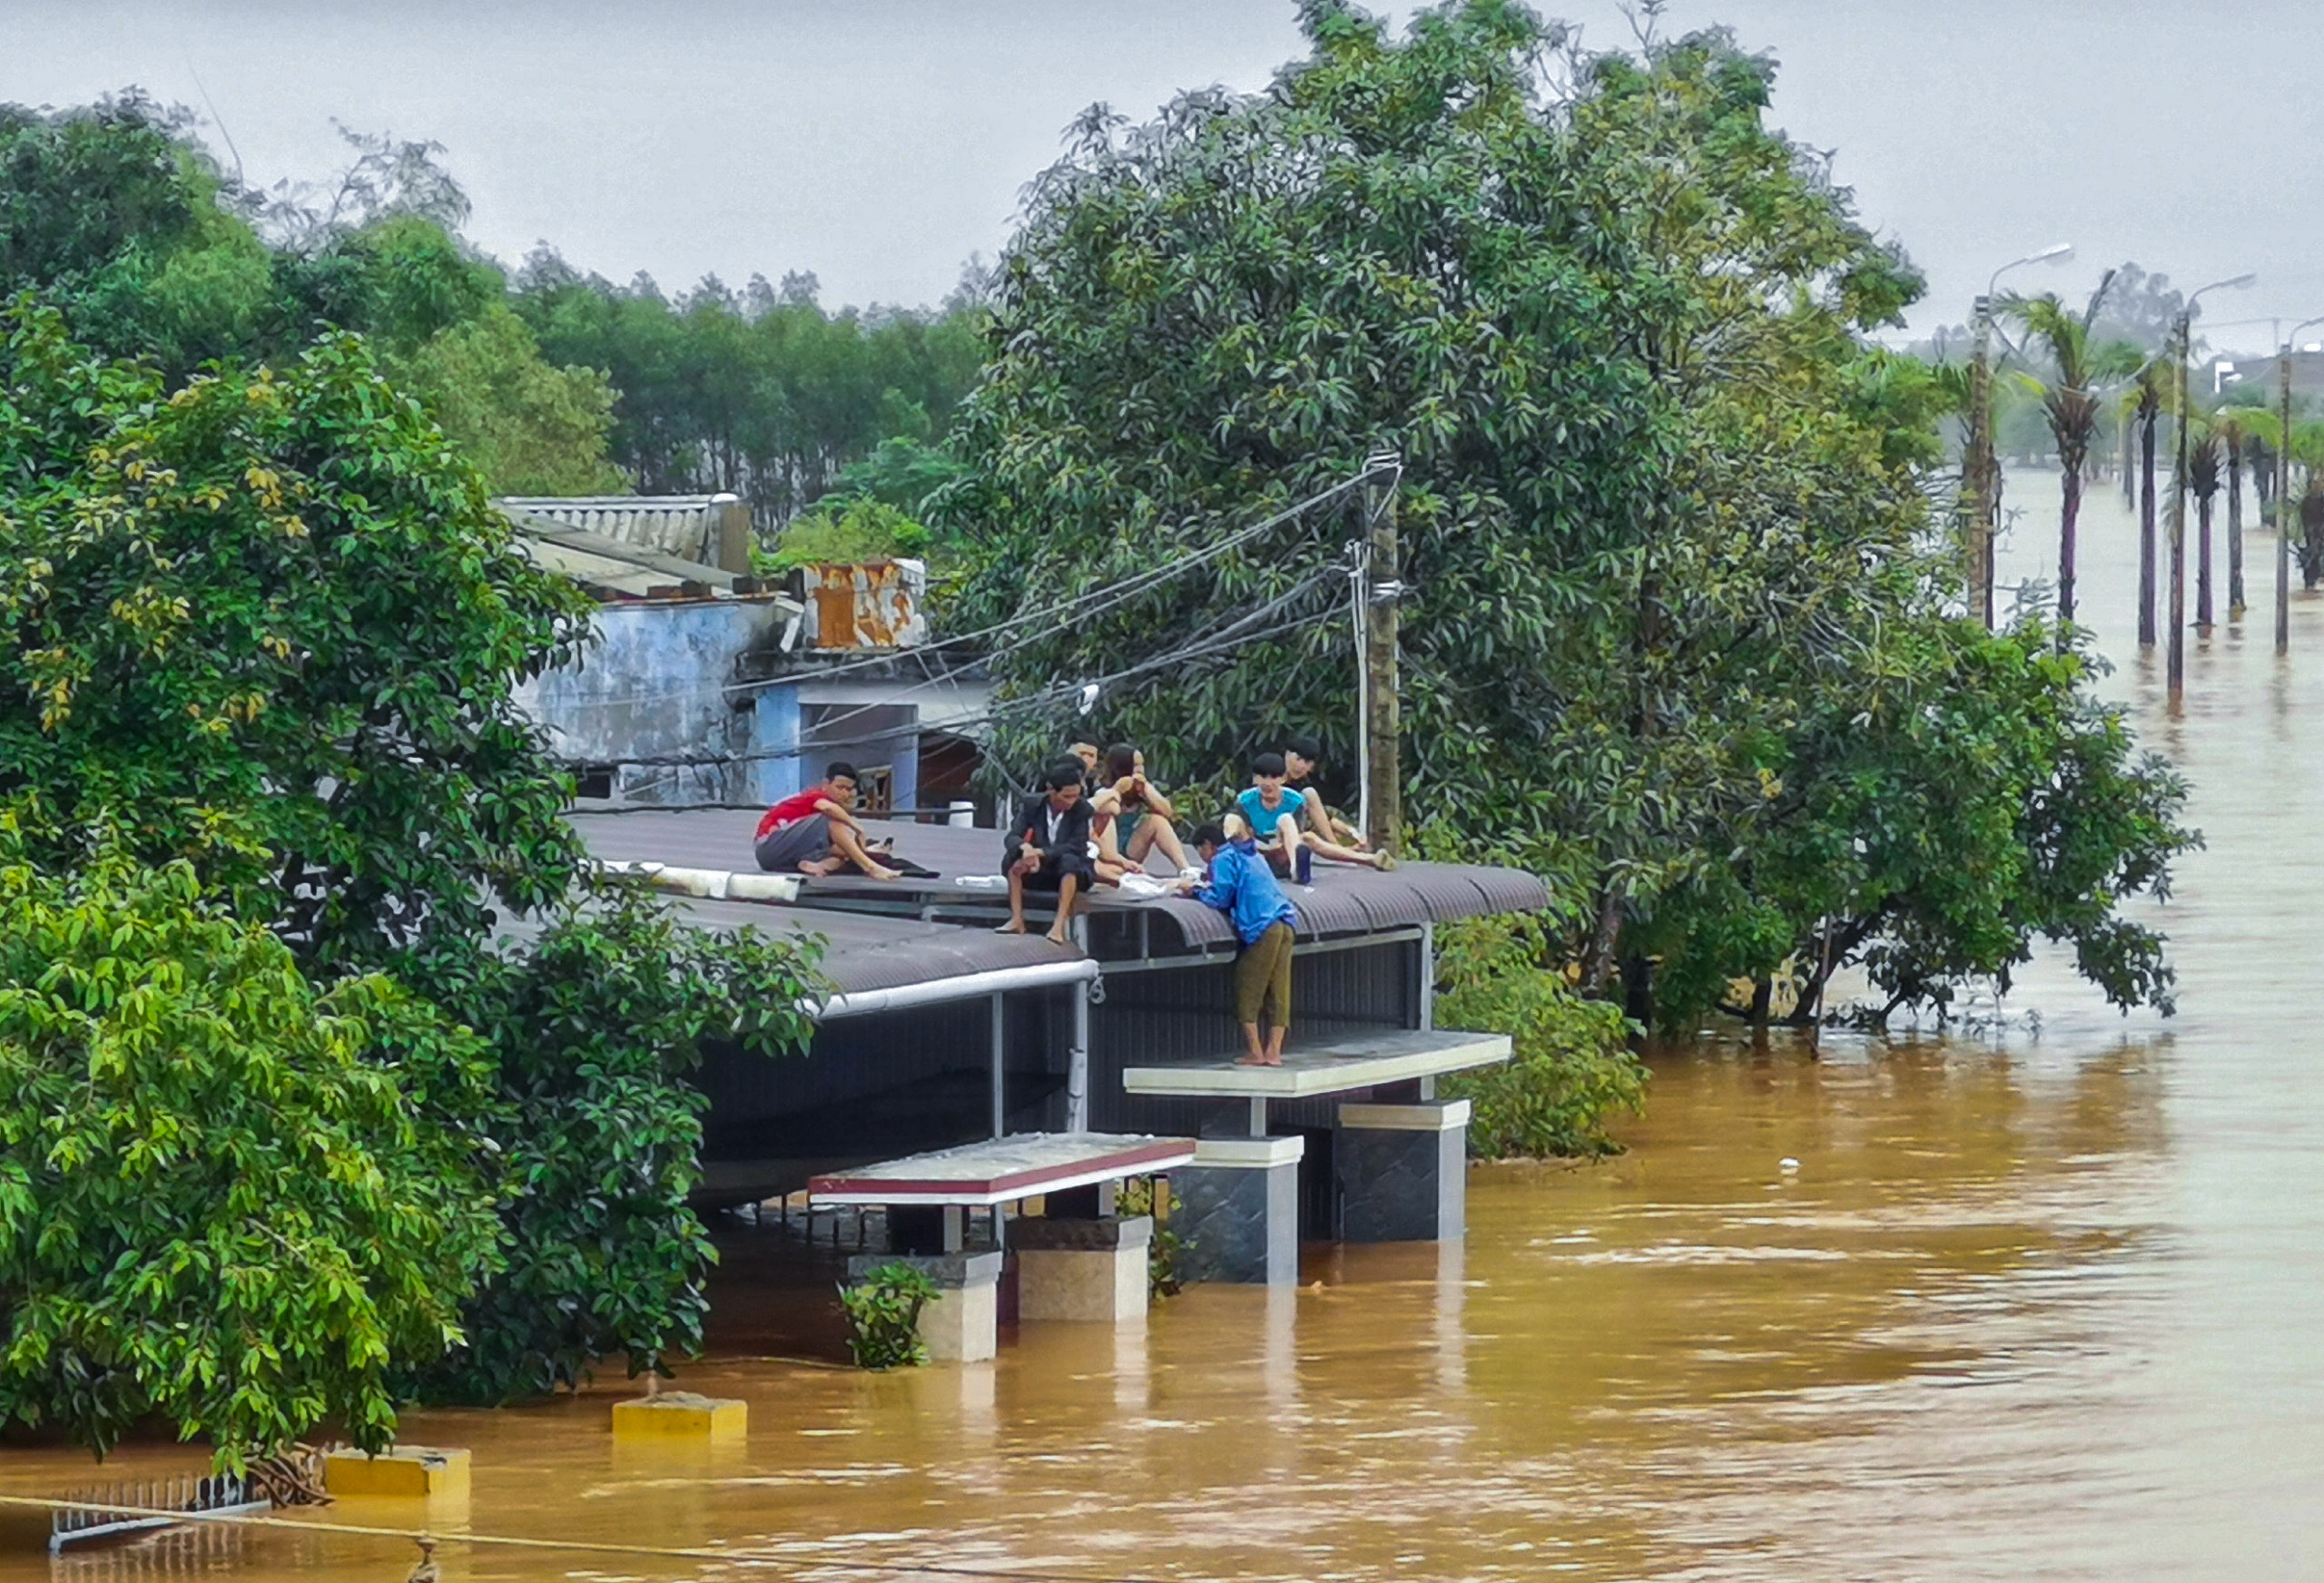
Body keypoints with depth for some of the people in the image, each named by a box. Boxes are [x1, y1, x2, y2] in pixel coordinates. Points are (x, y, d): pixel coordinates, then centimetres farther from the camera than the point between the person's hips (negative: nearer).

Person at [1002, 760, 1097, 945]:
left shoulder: (1082, 808, -13)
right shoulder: (1033, 806, -6)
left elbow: (1077, 846, -21)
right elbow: (1013, 837, -11)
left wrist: (1041, 852, -33)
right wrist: (1025, 848, -36)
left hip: (1071, 874, -3)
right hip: (1039, 870, 3)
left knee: (1070, 860, -37)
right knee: (1012, 857, -25)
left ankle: (1059, 926, -44)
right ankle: (1017, 920, -28)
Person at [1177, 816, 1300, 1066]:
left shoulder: (1224, 858, 1)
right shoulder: (1251, 854, 27)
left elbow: (1220, 898, -6)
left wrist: (1195, 890, 9)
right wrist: (1206, 887, 27)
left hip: (1263, 927, -8)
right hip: (1286, 924, 8)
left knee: (1247, 991, 0)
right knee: (1277, 991, 5)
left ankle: (1254, 1052, 0)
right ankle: (1273, 1051, 3)